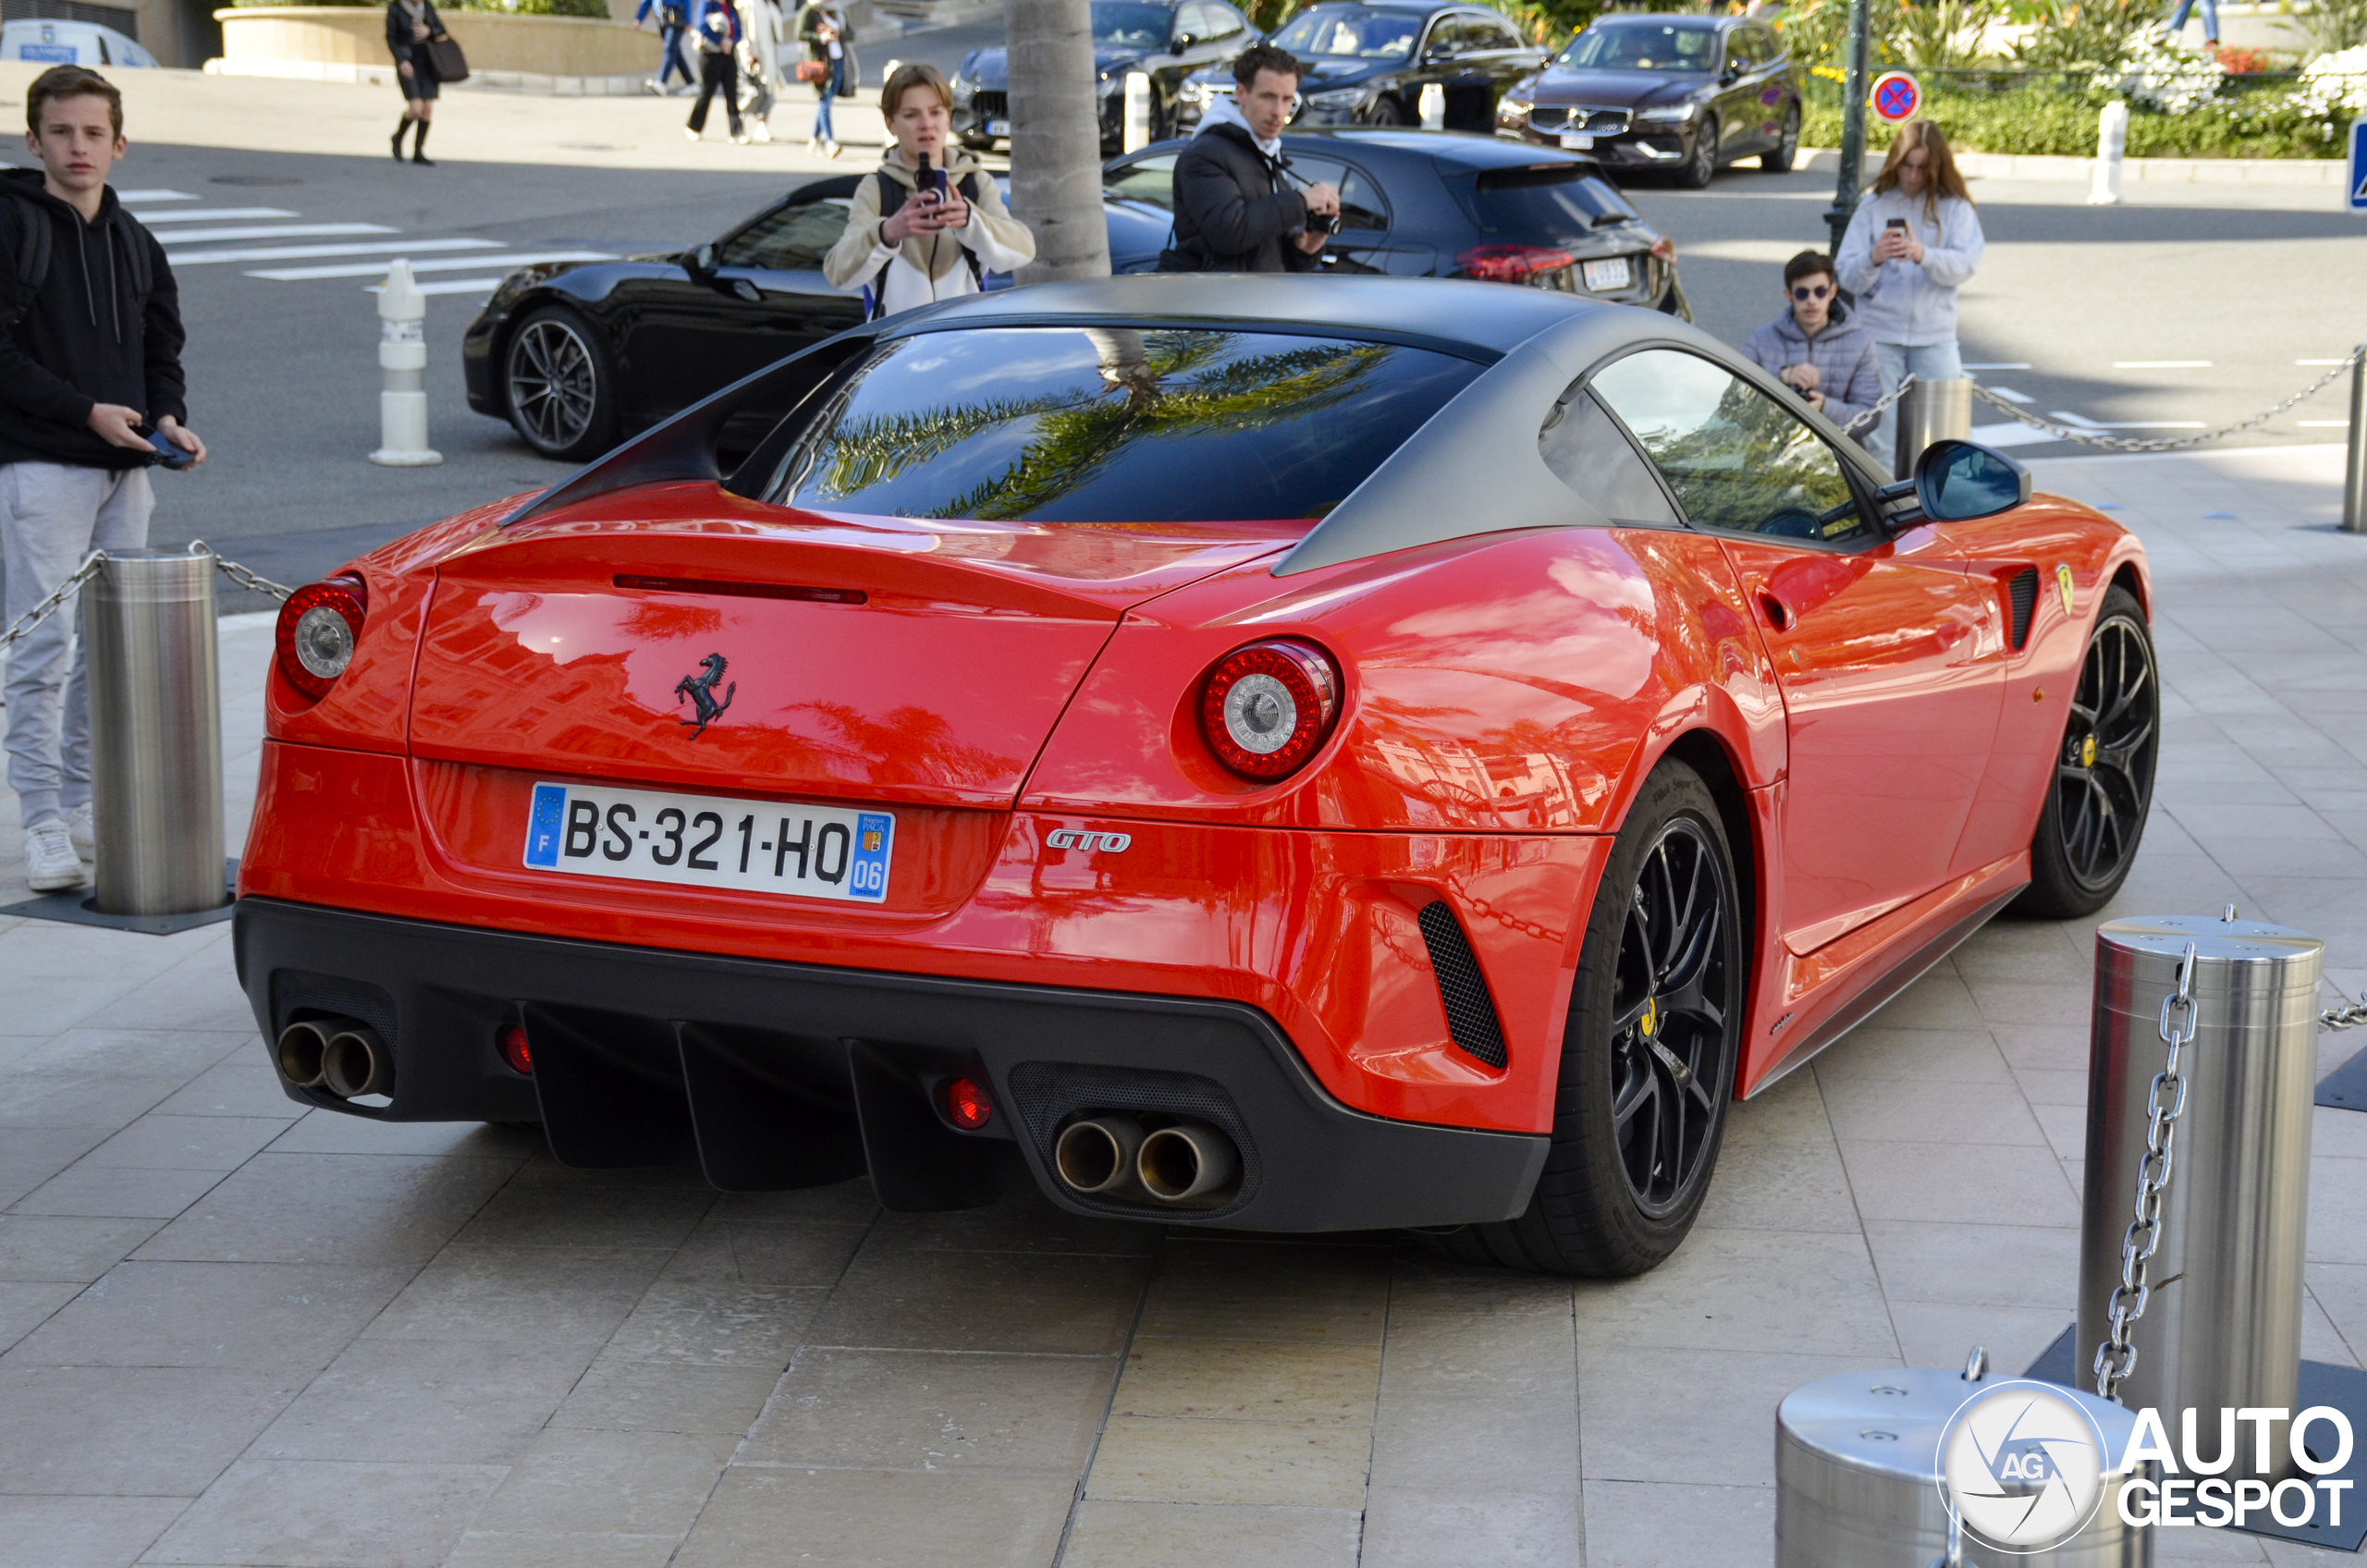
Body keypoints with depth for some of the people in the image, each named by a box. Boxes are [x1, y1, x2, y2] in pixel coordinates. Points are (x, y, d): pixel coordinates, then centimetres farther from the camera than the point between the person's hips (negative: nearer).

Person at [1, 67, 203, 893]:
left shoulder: (135, 243, 14)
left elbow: (162, 349, 19)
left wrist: (168, 419, -1)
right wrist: (87, 411, -18)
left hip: (124, 468, 6)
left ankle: (81, 803, 20)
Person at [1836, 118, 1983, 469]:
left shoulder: (1955, 209, 5)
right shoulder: (1873, 207, 6)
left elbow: (1966, 266, -9)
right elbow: (1846, 276, 0)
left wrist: (1924, 255, -28)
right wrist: (1873, 259, -22)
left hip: (1935, 338, 0)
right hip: (1879, 335, 0)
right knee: (1878, 437, -4)